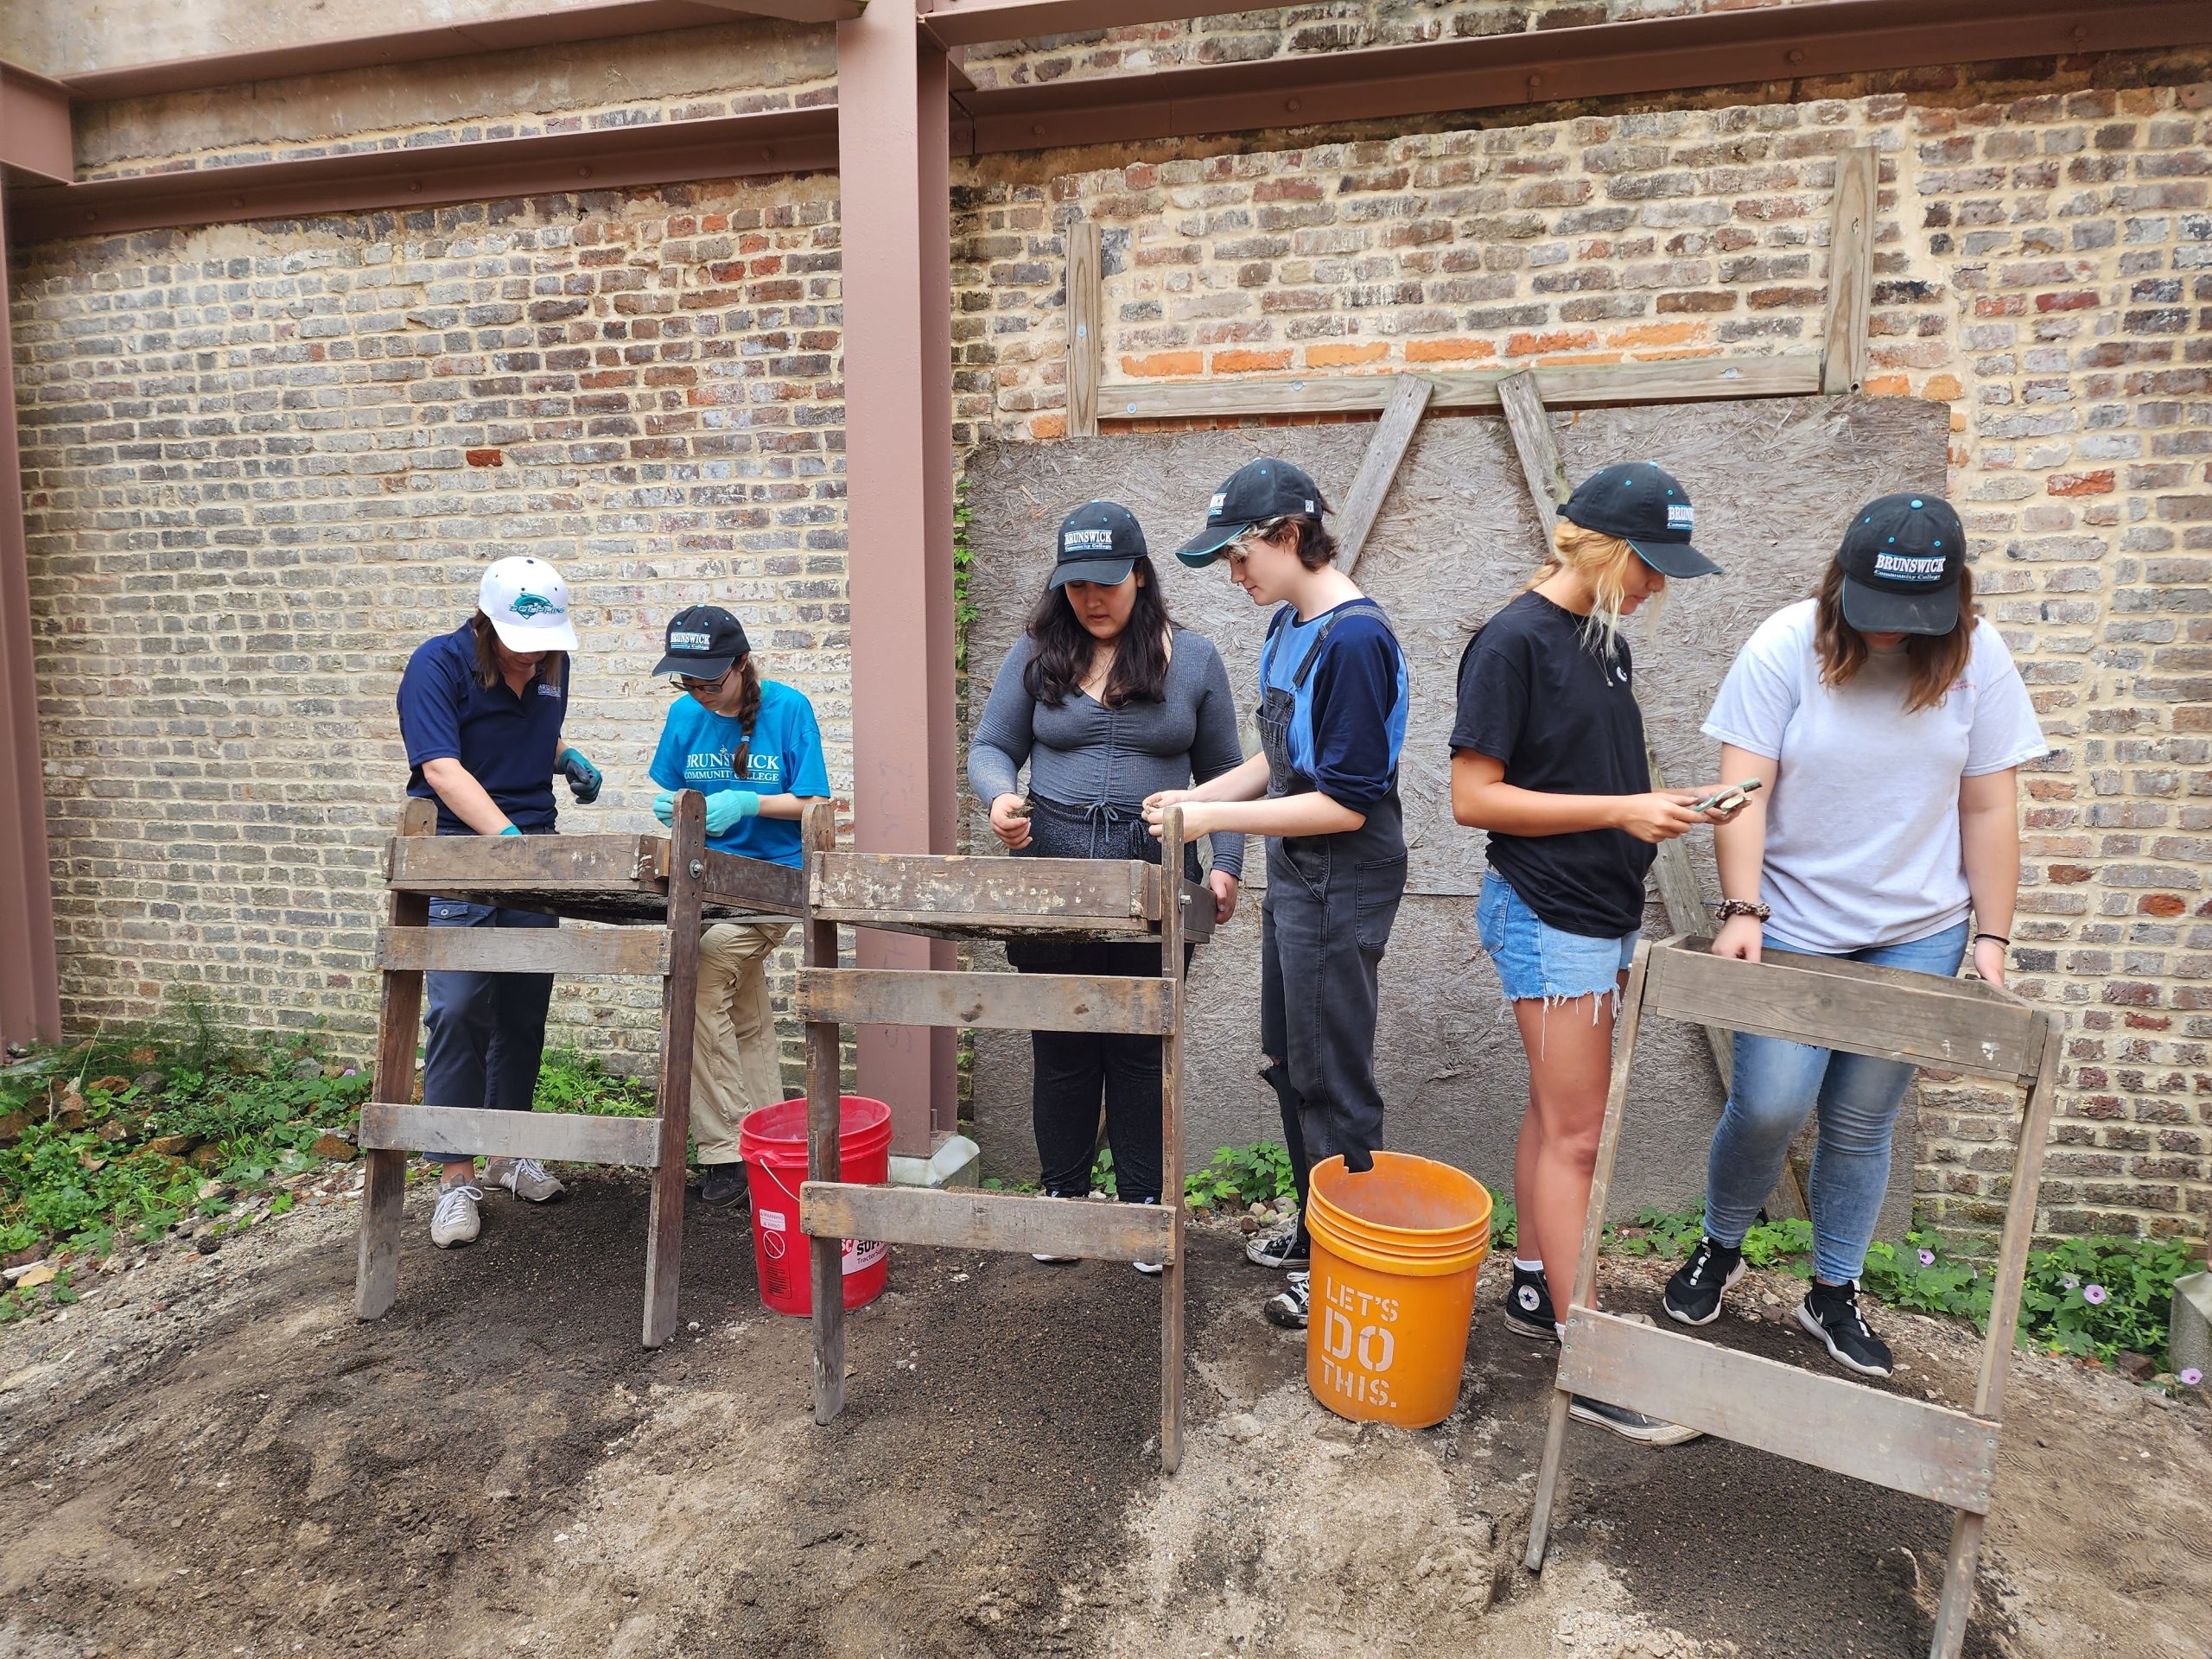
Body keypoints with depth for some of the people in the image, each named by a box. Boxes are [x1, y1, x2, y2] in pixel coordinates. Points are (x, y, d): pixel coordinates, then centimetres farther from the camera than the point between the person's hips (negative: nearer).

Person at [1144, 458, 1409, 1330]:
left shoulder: (1355, 639, -22)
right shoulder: (1288, 625, 7)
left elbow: (1345, 804, -23)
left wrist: (1215, 819, -20)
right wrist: (1196, 795, 4)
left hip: (1341, 887, -9)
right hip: (1293, 876, 10)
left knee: (1331, 1083, 5)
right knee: (1287, 1064, 20)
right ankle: (1314, 1230, 39)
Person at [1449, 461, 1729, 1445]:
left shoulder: (1605, 642, 12)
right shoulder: (1515, 641, -14)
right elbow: (1475, 799, -18)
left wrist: (1659, 804, 4)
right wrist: (1621, 811, -19)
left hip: (1601, 912, 9)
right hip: (1546, 915, -9)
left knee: (1557, 1116, 16)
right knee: (1576, 1136, -3)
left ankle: (1533, 1288, 31)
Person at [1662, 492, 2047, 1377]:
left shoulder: (1977, 657, -3)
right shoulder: (1786, 645, -9)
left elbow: (1989, 808, 1)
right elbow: (1743, 789, -13)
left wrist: (1991, 938, 0)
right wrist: (1742, 911, -22)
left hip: (1918, 936, 2)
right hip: (1792, 924, -2)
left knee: (1862, 1123, 8)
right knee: (1770, 1105, -10)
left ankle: (1834, 1294, 29)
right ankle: (1719, 1250, 19)